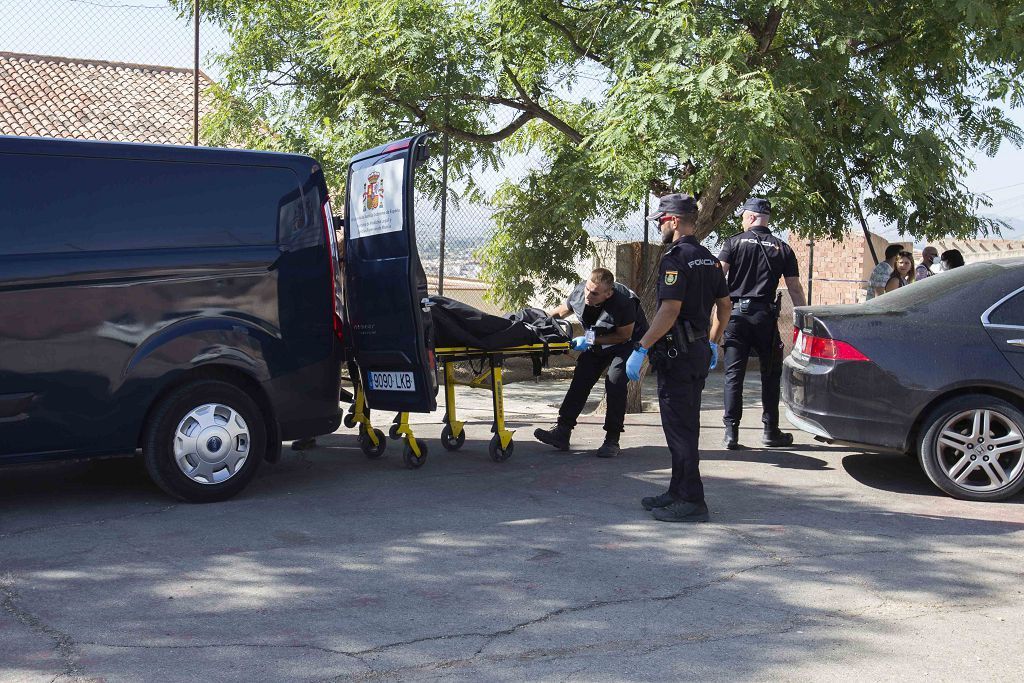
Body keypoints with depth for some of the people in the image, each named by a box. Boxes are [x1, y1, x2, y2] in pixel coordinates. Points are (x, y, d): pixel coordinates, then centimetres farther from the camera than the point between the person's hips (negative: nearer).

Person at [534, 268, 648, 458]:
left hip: (627, 342, -6)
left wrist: (590, 340, -29)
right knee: (581, 380, -3)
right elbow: (562, 311, 2)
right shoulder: (580, 291, -19)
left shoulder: (623, 302, -36)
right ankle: (562, 432, -2)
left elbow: (624, 335, -24)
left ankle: (612, 440, -13)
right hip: (597, 342, 6)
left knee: (615, 382, -22)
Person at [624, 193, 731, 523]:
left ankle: (692, 502, -2)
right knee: (686, 427, 16)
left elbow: (670, 310, -25)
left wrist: (641, 349, -23)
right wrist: (713, 342, 29)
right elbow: (725, 305, 19)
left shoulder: (675, 258, -16)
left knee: (679, 428, -5)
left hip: (677, 356, -9)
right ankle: (679, 492, 24)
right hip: (699, 353, 10)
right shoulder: (709, 259, 12)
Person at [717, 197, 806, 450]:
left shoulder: (734, 242, 3)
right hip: (765, 315, 1)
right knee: (770, 374, 13)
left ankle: (731, 432, -3)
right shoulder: (782, 248, 9)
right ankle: (771, 431, 17)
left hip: (736, 313, -1)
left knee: (733, 374, 1)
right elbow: (795, 289, 8)